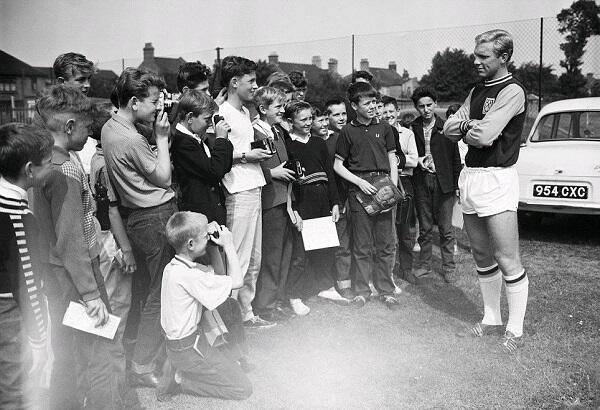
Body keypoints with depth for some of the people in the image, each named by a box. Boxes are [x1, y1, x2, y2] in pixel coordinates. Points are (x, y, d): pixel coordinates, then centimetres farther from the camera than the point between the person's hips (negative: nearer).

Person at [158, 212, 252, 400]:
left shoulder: (174, 266, -1)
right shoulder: (187, 275, -30)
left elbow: (218, 275, 11)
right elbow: (237, 281, -24)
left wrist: (212, 247, -2)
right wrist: (228, 245, -16)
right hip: (187, 350, -9)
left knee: (231, 306, 17)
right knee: (244, 389, -2)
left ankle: (234, 357, 24)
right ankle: (180, 379, 2)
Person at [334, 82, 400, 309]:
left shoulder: (384, 128, 12)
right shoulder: (348, 131, 5)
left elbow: (392, 161, 13)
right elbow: (337, 165, 6)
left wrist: (393, 188, 0)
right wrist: (359, 181, -6)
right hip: (359, 189, -2)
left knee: (387, 245, 4)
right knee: (362, 246, 2)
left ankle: (386, 290, 15)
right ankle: (361, 290, 15)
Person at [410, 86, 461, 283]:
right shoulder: (413, 129, 5)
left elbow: (455, 157, 2)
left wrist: (457, 184, -1)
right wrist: (416, 161, -10)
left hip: (443, 183, -1)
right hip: (421, 183, 2)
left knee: (446, 228, 3)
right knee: (424, 228, 10)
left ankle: (448, 267, 13)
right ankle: (425, 265, 20)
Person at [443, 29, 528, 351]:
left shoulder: (512, 92, -10)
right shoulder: (477, 91, 16)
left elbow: (483, 137, -20)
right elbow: (448, 128, 10)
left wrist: (464, 130, 1)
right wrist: (469, 125, -10)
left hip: (497, 178, -8)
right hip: (469, 177, 8)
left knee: (507, 260, -3)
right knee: (482, 256, 14)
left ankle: (515, 329, 10)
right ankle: (491, 318, 27)